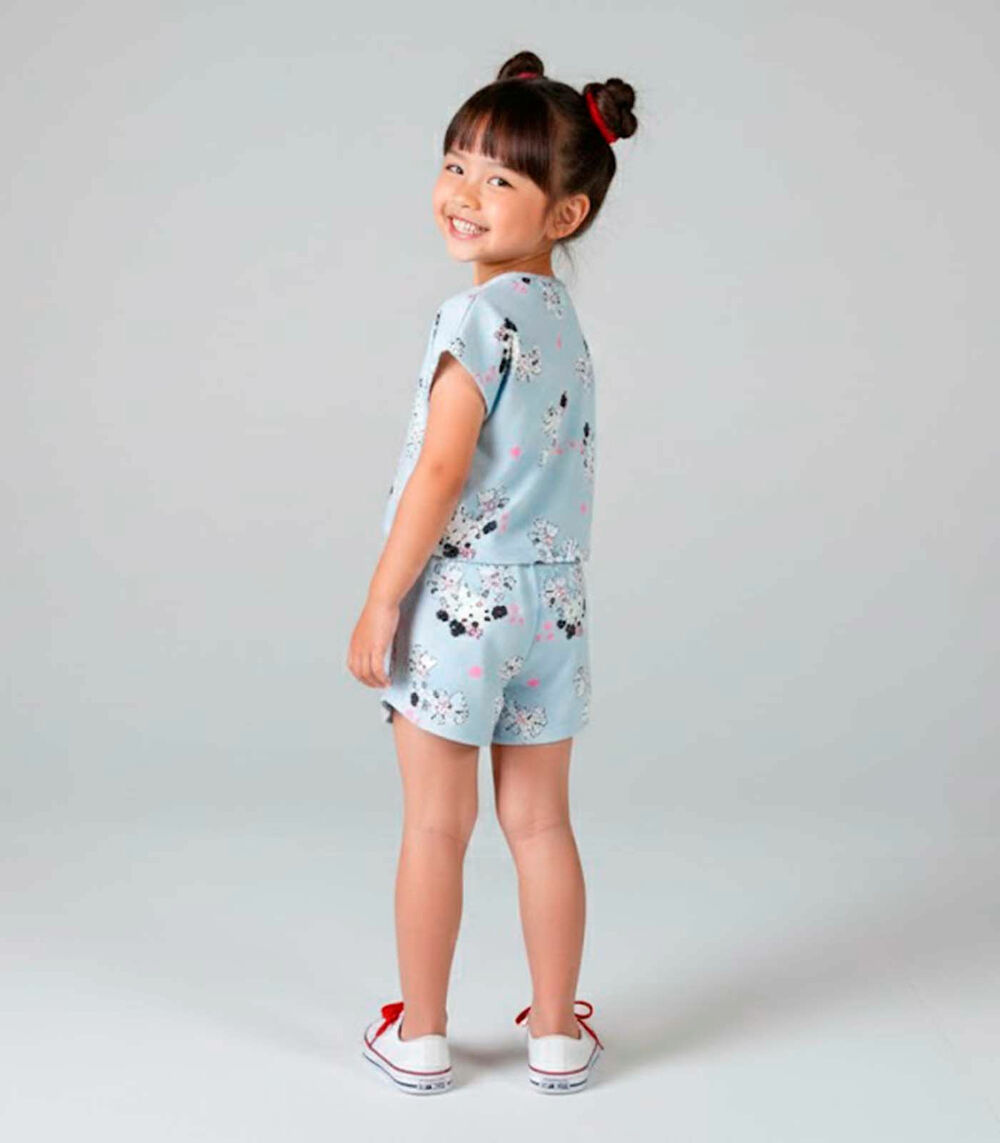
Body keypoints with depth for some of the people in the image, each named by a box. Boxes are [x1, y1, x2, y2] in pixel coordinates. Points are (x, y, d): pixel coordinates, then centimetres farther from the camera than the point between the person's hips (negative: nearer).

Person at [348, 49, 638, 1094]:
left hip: (457, 597, -7)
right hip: (552, 598, 7)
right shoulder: (564, 319, 9)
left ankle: (420, 1037, 19)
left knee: (436, 826, 6)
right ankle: (556, 1035, 22)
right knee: (540, 824, 13)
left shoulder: (479, 314, -15)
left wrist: (378, 605, -12)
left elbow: (439, 473, -18)